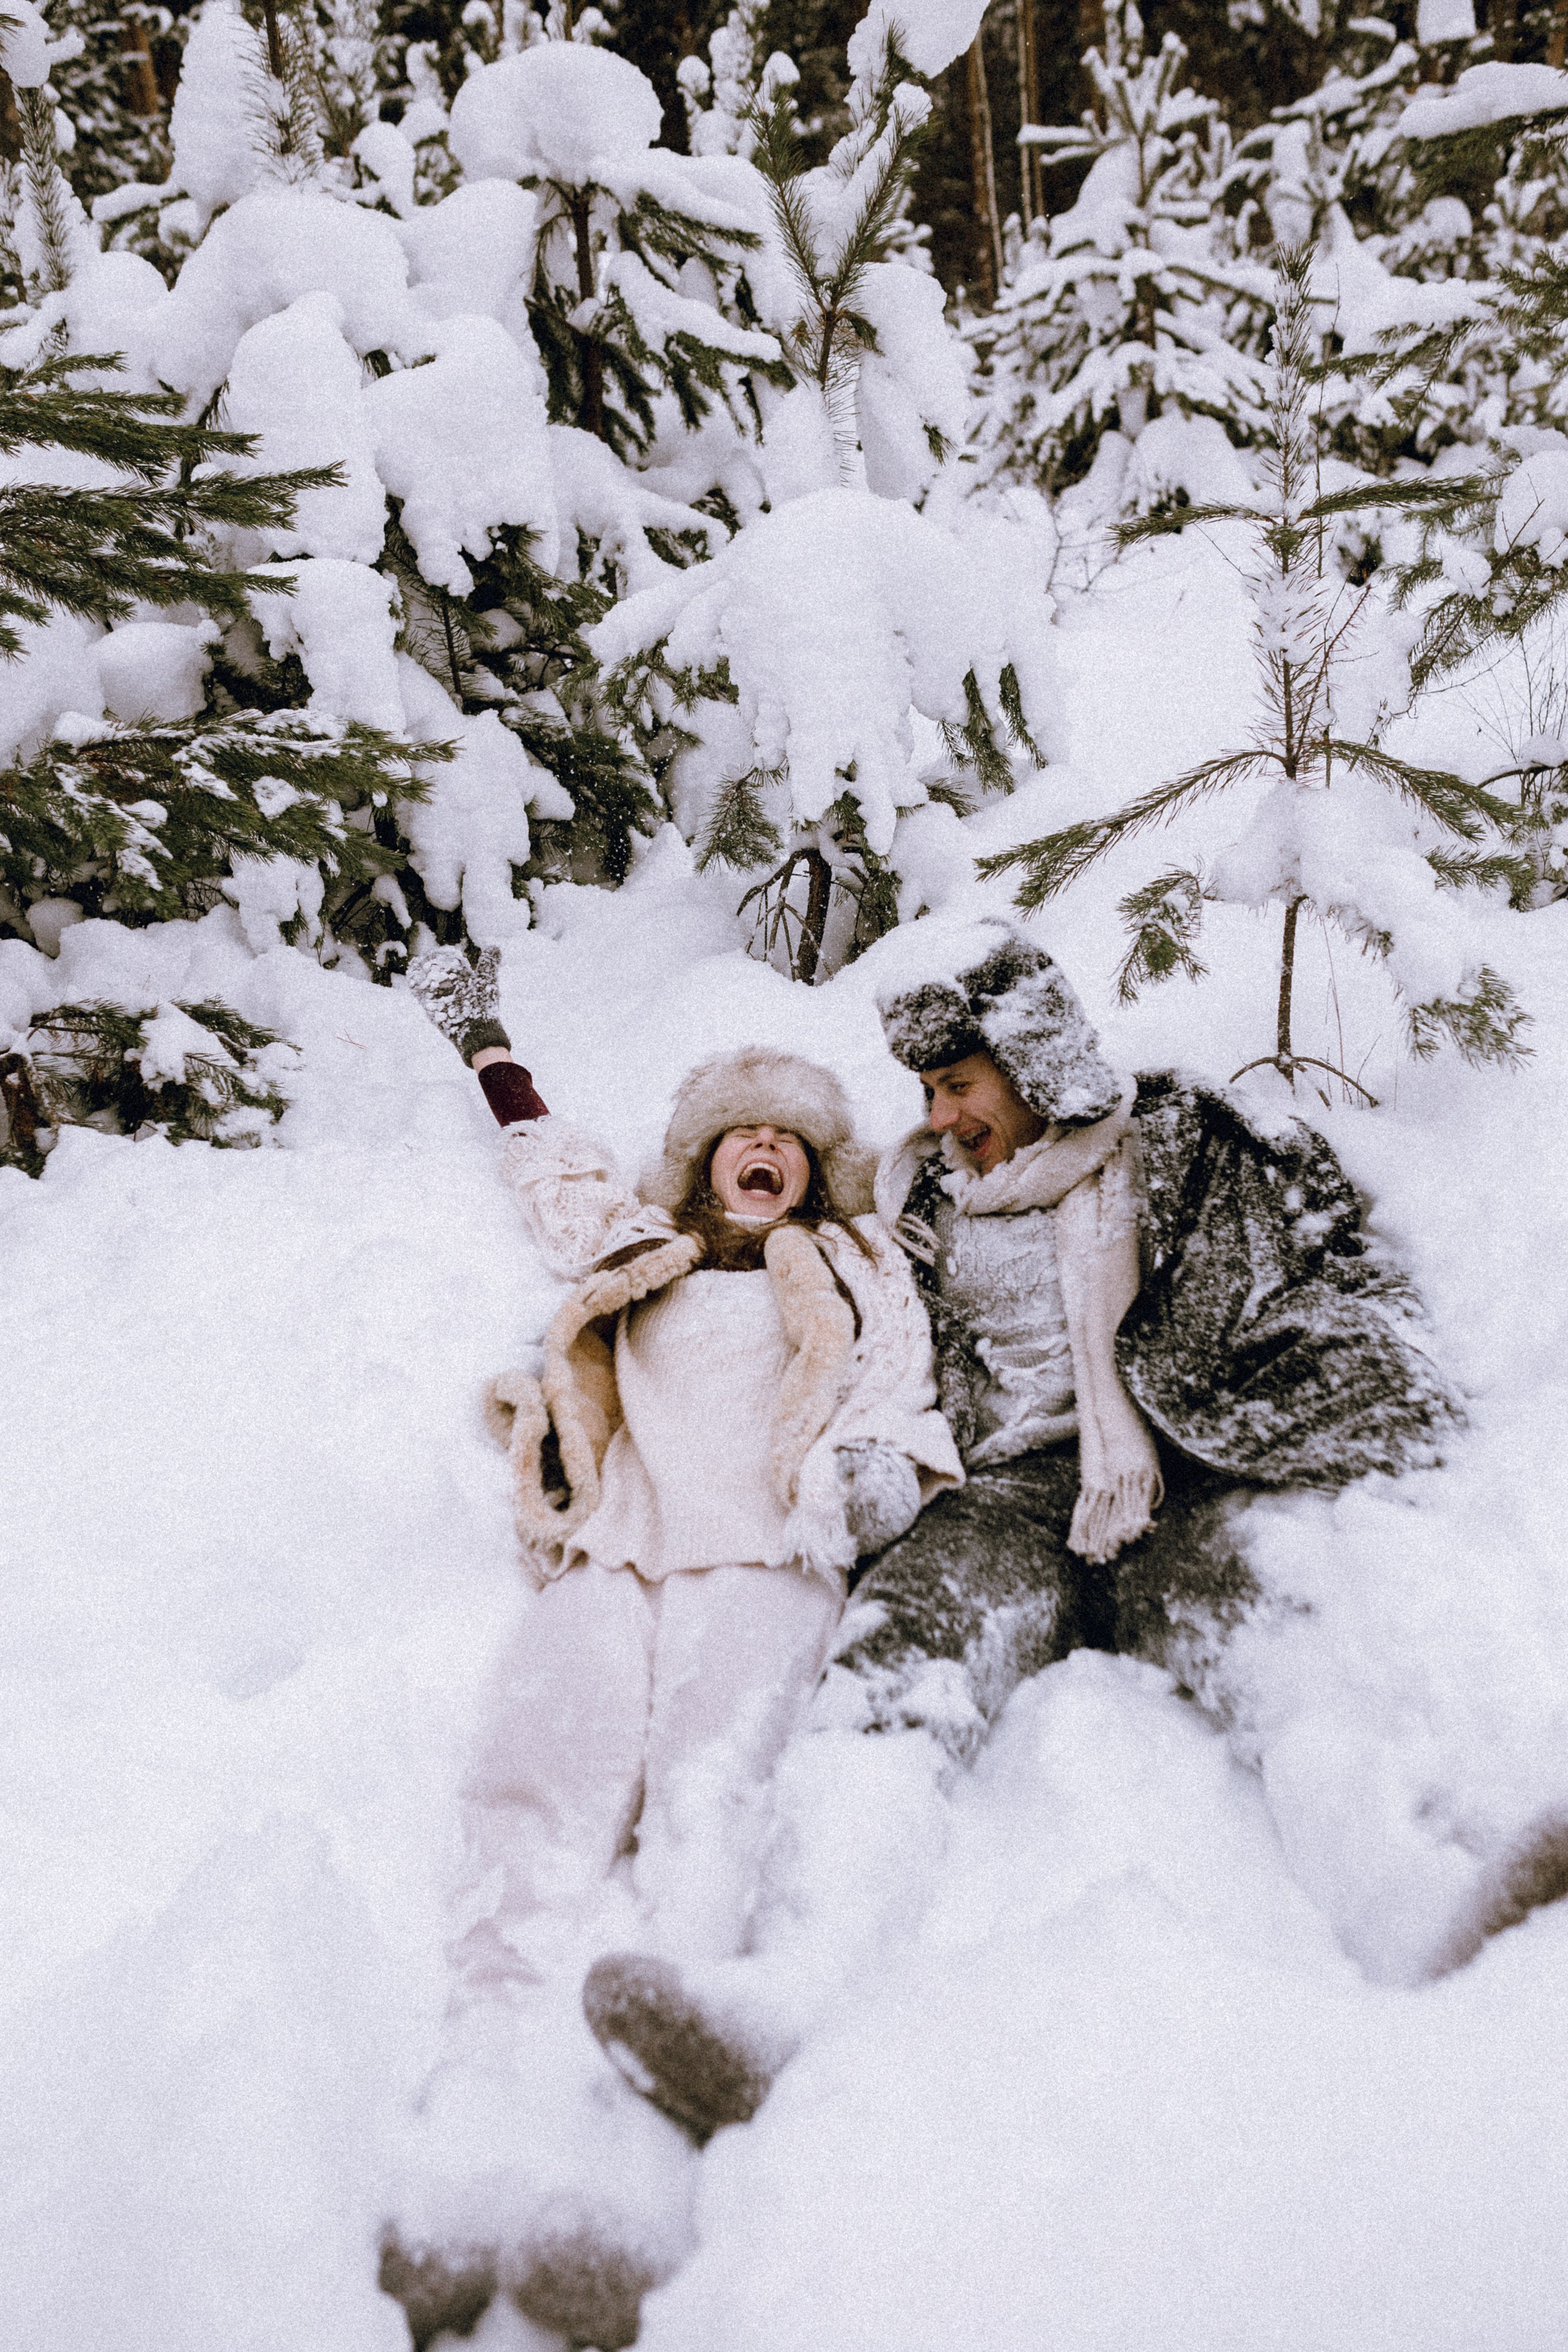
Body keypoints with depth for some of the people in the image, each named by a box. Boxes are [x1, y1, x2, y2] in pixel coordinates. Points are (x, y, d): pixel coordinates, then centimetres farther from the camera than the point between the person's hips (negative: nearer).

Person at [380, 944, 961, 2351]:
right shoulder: (633, 1247, 33)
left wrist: (886, 1474, -3)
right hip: (611, 1551, 2)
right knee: (547, 1801, -24)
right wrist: (481, 1038, 59)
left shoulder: (859, 1271, 27)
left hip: (764, 1559, -2)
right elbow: (545, 1152, 48)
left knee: (704, 1790, -28)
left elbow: (902, 1408, 19)